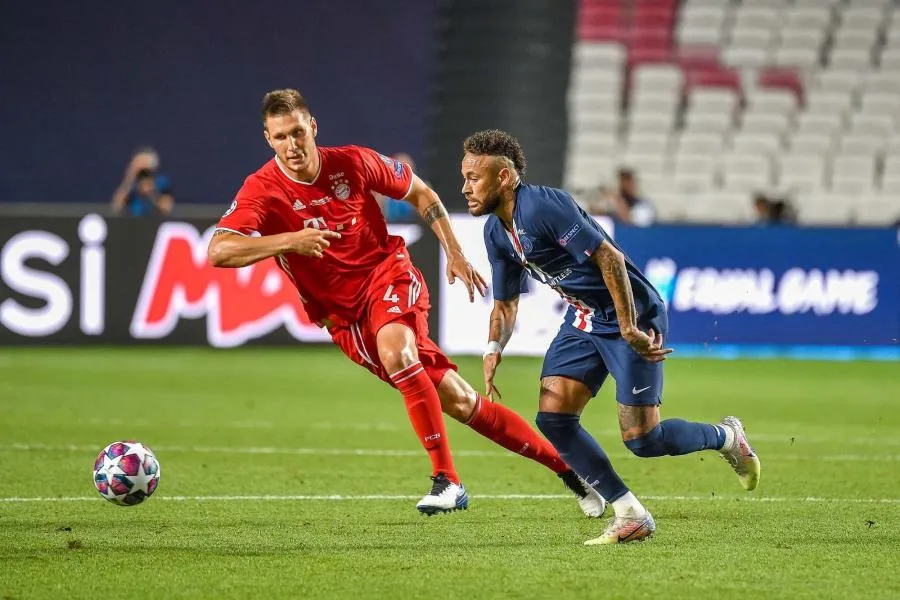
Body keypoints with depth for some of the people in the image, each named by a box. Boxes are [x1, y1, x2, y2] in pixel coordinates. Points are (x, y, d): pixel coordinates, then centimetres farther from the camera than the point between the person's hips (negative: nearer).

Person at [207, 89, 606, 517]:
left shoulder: (352, 163, -7)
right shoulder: (262, 190, -13)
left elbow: (419, 193, 10)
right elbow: (218, 251, -26)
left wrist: (454, 254, 4)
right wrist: (289, 240, -35)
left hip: (389, 276, 0)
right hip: (343, 316, 0)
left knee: (394, 347, -36)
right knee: (457, 401, -4)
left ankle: (446, 479, -27)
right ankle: (563, 464, 9)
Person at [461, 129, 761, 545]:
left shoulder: (543, 206, -24)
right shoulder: (496, 232, 5)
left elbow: (610, 257, -26)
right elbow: (505, 303, 16)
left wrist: (629, 329, -28)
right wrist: (494, 349, -4)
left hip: (632, 316, -9)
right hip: (582, 320, 9)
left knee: (641, 440, -10)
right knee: (552, 416, -6)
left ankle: (726, 437, 20)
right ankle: (630, 516, 2)